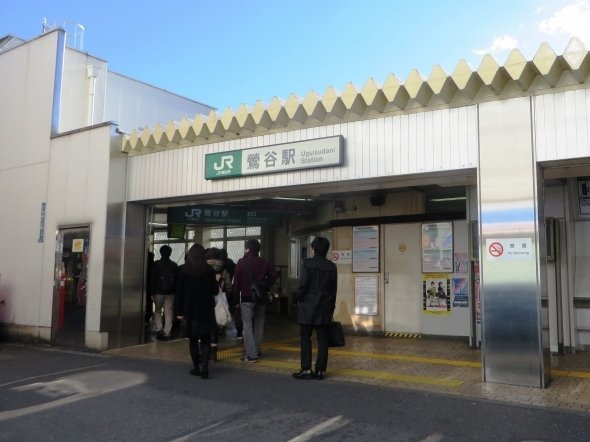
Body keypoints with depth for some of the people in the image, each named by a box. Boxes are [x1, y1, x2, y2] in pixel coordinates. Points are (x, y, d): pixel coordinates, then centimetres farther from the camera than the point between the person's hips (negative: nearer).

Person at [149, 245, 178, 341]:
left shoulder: (156, 264, -5)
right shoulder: (174, 265, 1)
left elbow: (152, 279, -6)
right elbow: (176, 280, 4)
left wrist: (152, 293, -2)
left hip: (158, 292, -1)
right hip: (170, 293, 1)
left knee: (157, 311, 14)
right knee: (168, 312, 4)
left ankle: (159, 329, 1)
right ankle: (166, 333, 1)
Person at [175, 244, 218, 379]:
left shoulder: (183, 271, -4)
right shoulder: (209, 270, -6)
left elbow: (179, 292, -3)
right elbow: (215, 290, -1)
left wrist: (179, 311, 3)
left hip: (189, 310, 1)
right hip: (206, 311, 0)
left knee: (193, 340, 13)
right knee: (206, 339, 8)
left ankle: (197, 367, 13)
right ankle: (204, 367, -6)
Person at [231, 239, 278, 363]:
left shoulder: (241, 262, -6)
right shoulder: (264, 263, 4)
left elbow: (236, 283, -7)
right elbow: (273, 275, -3)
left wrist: (235, 300, -3)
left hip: (246, 298, -4)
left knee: (247, 326, -2)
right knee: (258, 325, 14)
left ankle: (251, 355, -7)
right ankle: (258, 351, 21)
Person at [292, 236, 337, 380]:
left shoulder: (308, 263, -7)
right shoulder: (332, 267, 6)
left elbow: (303, 284, -12)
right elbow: (333, 289, 8)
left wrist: (299, 299, 5)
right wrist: (331, 308, 15)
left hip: (308, 305, -4)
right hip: (325, 306, 4)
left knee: (305, 337, 4)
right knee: (322, 339, 6)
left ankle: (306, 369, 2)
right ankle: (320, 370, 9)